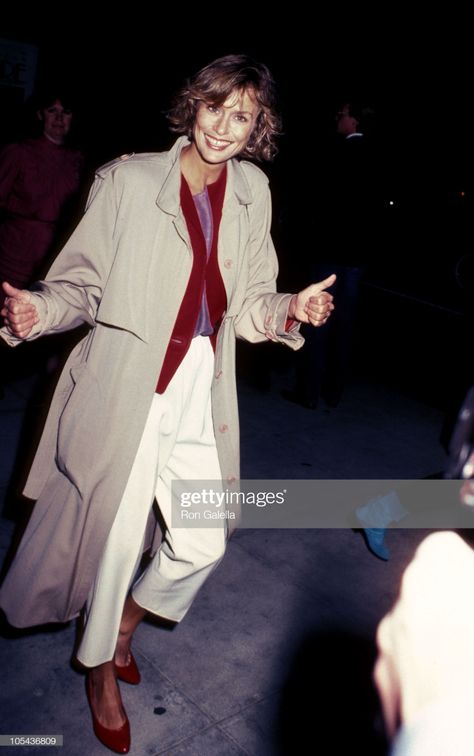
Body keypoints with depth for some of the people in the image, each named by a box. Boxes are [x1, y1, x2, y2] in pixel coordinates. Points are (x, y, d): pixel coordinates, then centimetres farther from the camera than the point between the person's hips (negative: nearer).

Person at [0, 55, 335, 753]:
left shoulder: (251, 191, 6)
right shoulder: (129, 180, -7)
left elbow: (248, 305, 8)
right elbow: (83, 284, -4)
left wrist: (290, 311, -11)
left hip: (202, 395, 4)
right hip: (125, 388, -4)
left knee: (203, 544, 8)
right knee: (115, 535, 9)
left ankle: (124, 624, 43)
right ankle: (101, 670, 41)